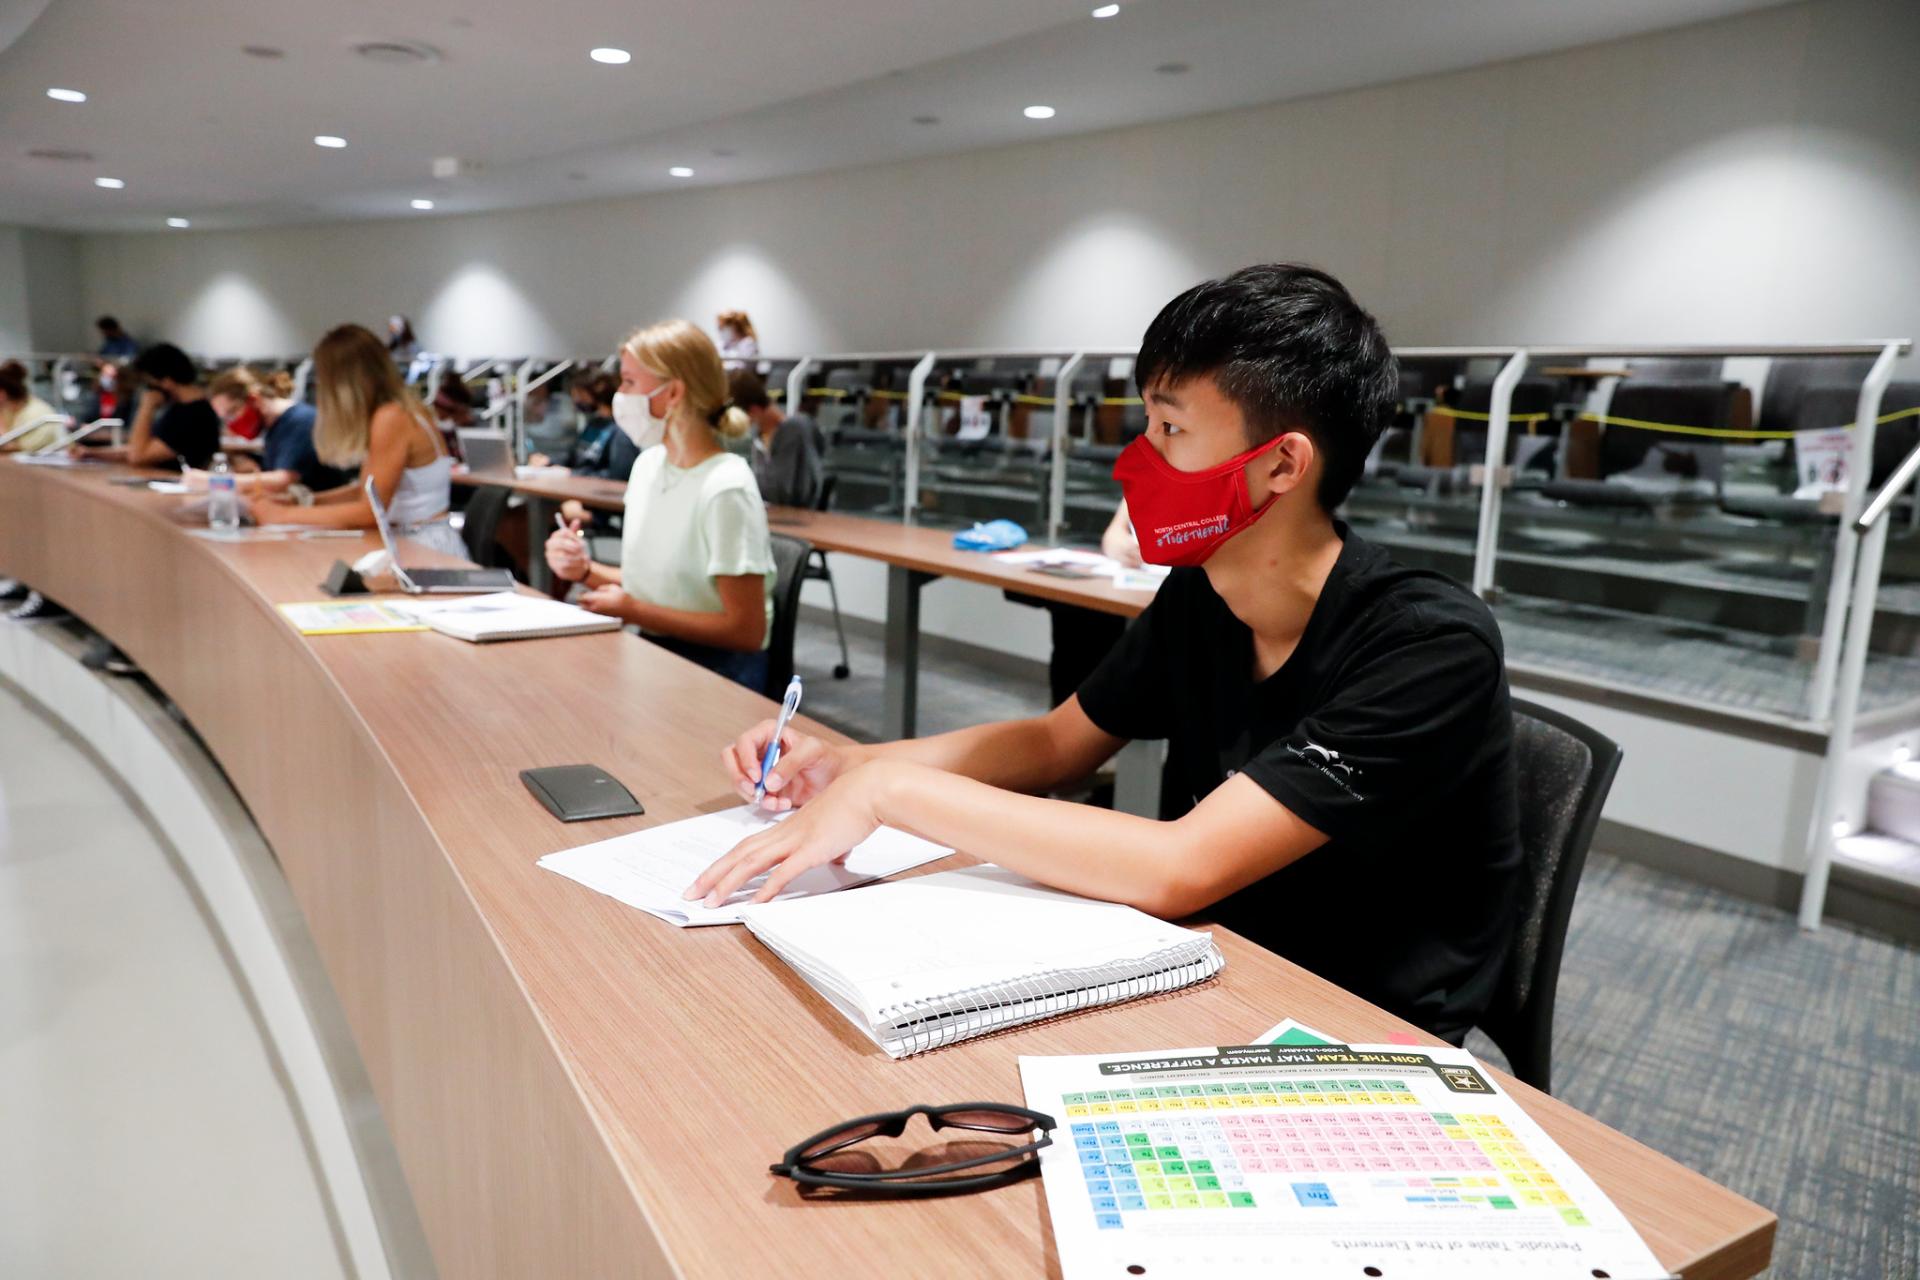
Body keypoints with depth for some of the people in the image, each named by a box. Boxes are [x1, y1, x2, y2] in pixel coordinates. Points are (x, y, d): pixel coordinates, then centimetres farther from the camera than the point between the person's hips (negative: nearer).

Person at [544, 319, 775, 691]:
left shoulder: (725, 489, -19)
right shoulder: (648, 463, 5)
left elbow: (746, 631, -19)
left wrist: (634, 611, -16)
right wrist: (585, 571, -3)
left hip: (718, 672, -7)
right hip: (651, 655, 7)